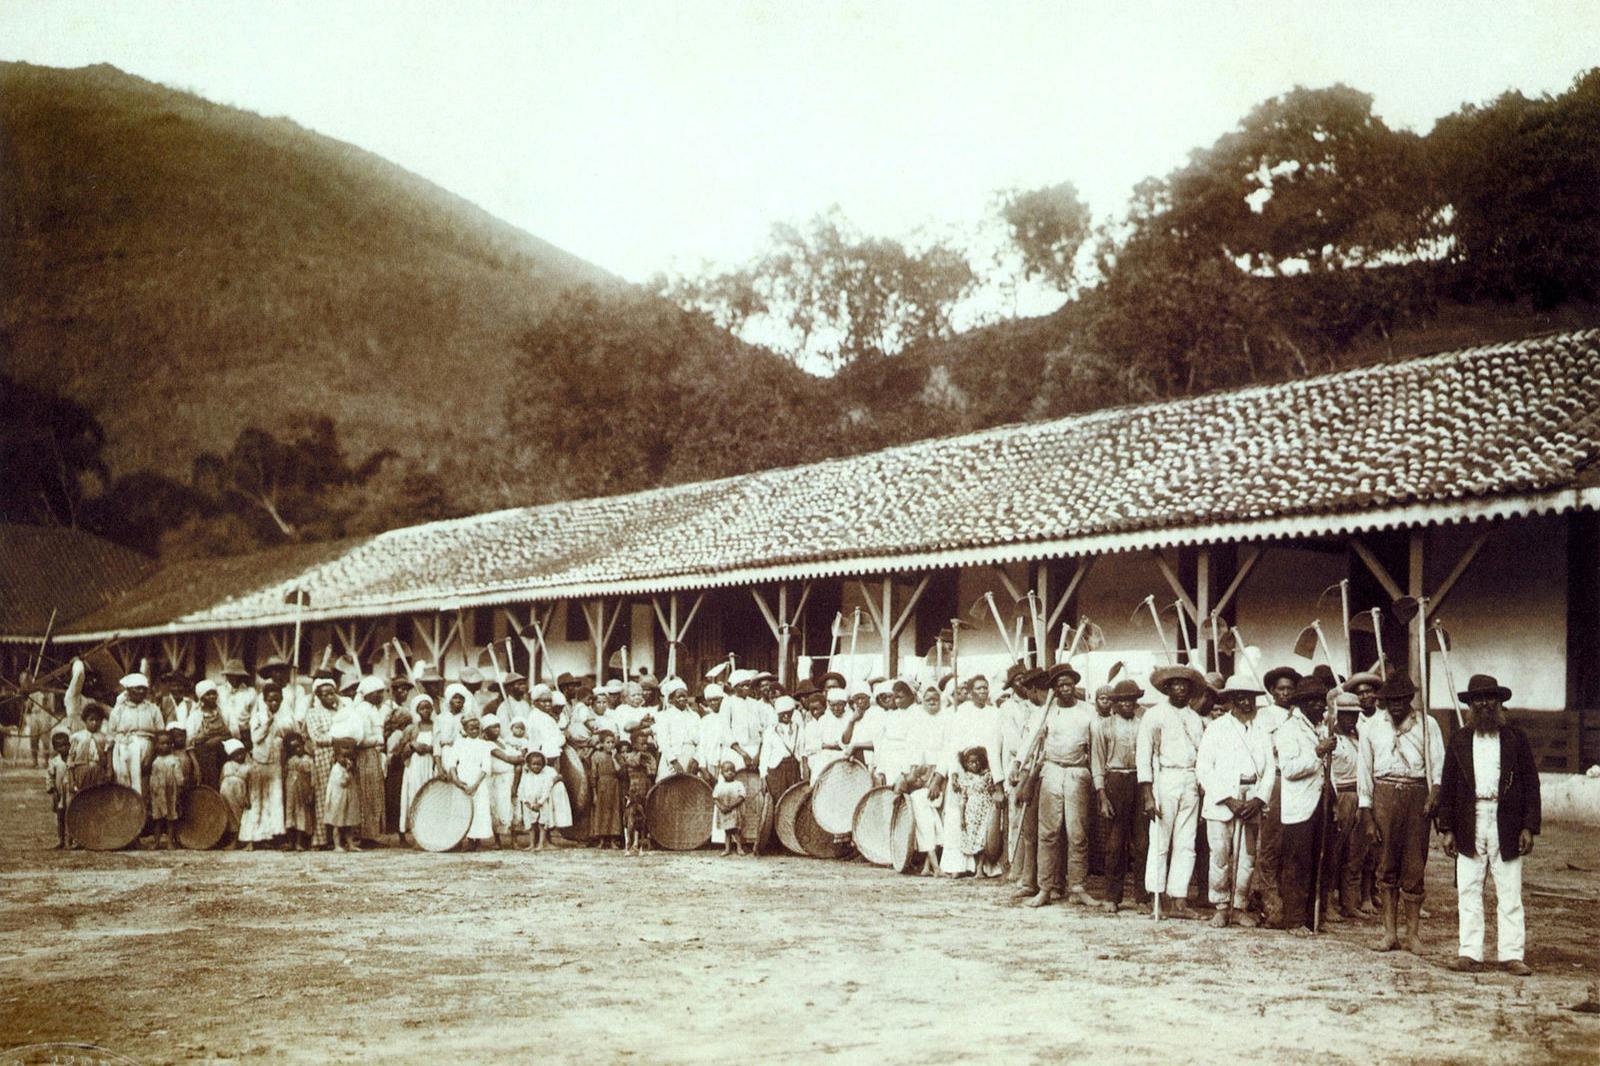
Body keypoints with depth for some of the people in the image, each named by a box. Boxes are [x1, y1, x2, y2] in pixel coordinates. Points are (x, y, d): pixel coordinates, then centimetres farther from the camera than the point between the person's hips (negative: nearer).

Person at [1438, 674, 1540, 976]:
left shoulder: (1516, 738, 6)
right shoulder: (1459, 740, 10)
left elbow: (1531, 784, 4)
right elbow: (1447, 786, 9)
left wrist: (1529, 827, -4)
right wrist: (1447, 829, 3)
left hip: (1507, 826, -1)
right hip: (1470, 824, 2)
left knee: (1509, 893, 1)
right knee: (1468, 892, 2)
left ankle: (1511, 955, 6)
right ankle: (1470, 953, 6)